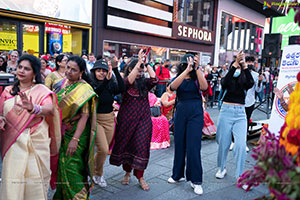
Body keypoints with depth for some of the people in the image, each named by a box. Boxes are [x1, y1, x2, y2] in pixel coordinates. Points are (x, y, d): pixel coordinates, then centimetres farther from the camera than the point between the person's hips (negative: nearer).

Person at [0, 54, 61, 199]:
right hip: (13, 143, 3)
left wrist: (33, 108, -42)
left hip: (36, 143, -2)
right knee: (12, 180, 1)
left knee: (35, 179, 3)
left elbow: (50, 109, -21)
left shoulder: (42, 91, -3)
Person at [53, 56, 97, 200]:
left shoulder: (84, 89, -13)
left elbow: (85, 116, -19)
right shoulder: (60, 84, 5)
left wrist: (75, 139, -25)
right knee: (61, 165, 15)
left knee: (71, 167, -3)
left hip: (75, 133, -6)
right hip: (60, 133, 6)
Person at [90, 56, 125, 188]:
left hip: (109, 119, 5)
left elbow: (122, 89, -19)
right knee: (103, 150, -11)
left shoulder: (111, 84, 1)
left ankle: (92, 170, 37)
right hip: (96, 119, -4)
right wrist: (106, 80, -43)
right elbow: (95, 92, -30)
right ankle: (98, 174, 16)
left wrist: (115, 69, -24)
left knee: (104, 150, 12)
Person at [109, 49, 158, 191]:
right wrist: (139, 61, -23)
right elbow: (129, 80, -23)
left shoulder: (144, 82, 6)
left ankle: (140, 176, 9)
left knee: (141, 146, -2)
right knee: (126, 145, 8)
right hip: (127, 118, -1)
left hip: (143, 119, 1)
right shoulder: (124, 82, -1)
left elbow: (154, 79, -13)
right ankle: (127, 172, 28)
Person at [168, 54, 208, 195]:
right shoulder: (178, 78, 5)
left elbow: (204, 87, -20)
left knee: (193, 146, -6)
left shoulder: (196, 78, 2)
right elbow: (173, 86, -19)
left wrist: (197, 68, -24)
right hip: (181, 111, 3)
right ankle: (178, 174, 29)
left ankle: (196, 181, 6)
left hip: (195, 112, -2)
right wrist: (187, 70, -27)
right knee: (179, 144, 11)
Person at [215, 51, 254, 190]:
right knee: (224, 143, 6)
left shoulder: (244, 82, 7)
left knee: (241, 144, -10)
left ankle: (239, 175, 1)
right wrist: (235, 63, -27)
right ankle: (222, 168, 28)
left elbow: (251, 83, -16)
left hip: (240, 113, 1)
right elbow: (225, 81, -21)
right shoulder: (227, 81, 4)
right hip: (226, 111, -1)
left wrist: (244, 65, -23)